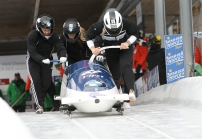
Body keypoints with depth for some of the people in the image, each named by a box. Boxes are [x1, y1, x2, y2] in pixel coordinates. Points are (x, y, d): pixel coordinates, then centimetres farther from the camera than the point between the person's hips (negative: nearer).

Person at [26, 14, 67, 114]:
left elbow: (60, 48, -22)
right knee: (36, 81, -17)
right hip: (33, 60, -3)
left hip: (47, 60, 3)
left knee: (46, 83, -4)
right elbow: (32, 52, -27)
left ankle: (40, 99, 21)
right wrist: (42, 60, -42)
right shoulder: (32, 35, -23)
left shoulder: (54, 36, -14)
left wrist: (62, 56, -44)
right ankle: (40, 106, -15)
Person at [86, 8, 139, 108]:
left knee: (125, 66, -28)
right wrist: (93, 49, -26)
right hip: (110, 52, 1)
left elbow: (134, 34, -9)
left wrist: (128, 43, -27)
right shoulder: (99, 27, -30)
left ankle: (131, 91, -37)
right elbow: (88, 37, -12)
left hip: (125, 49, -1)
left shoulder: (126, 24, -28)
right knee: (115, 75, 3)